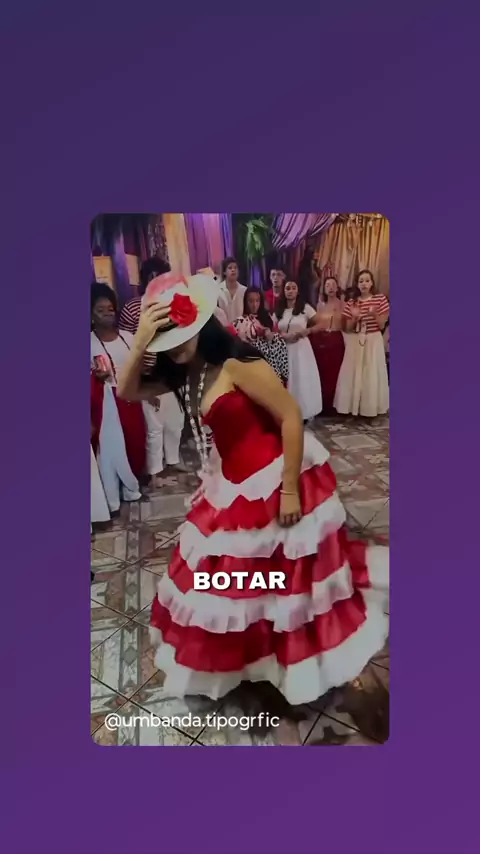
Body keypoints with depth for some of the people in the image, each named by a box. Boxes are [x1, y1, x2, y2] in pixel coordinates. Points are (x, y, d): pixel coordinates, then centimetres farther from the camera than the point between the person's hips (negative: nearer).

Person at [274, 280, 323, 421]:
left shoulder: (305, 308, -1)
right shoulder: (278, 311, 9)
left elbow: (320, 324, 1)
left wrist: (306, 331, -13)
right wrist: (283, 335, -11)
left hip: (301, 348, -3)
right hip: (285, 349, 3)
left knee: (303, 380, -1)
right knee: (286, 382, 5)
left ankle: (303, 413, 8)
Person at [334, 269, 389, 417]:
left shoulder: (380, 299, -1)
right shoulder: (351, 303, 5)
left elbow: (382, 325, -3)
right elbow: (348, 328, 6)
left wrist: (375, 314, -20)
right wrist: (354, 317, -12)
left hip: (373, 341, -2)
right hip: (355, 342, 2)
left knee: (372, 374, 0)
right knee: (353, 374, 2)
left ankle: (370, 408, 9)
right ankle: (353, 406, 11)